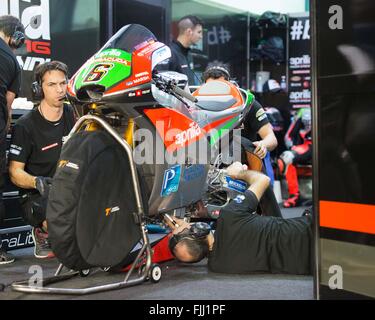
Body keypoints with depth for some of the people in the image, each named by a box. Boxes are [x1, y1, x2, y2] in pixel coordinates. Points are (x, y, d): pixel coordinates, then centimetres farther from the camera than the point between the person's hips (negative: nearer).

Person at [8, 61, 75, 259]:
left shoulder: (72, 115, 7)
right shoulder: (25, 126, -9)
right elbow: (15, 172, -11)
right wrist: (37, 182, -32)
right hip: (36, 197, -5)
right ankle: (42, 232, 1)